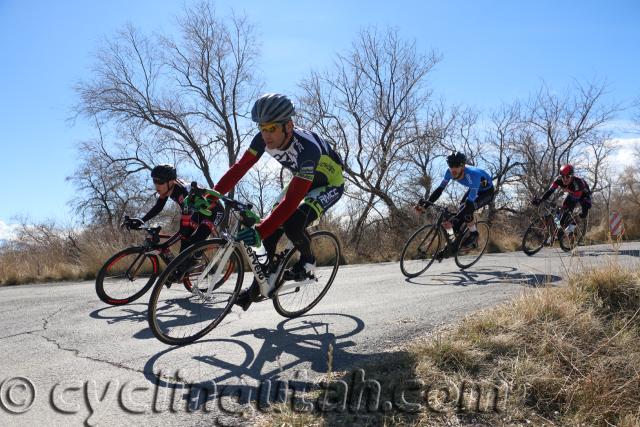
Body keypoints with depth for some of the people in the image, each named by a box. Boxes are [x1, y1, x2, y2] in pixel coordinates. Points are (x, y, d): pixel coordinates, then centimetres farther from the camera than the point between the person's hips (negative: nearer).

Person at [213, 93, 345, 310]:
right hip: (303, 180, 7)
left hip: (330, 183, -6)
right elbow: (239, 168, -18)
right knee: (272, 227, -4)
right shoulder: (264, 138, -22)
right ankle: (260, 283, 12)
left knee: (293, 223, -29)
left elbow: (292, 201, -47)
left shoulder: (307, 148, -41)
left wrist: (259, 231, -53)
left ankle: (307, 262, 1)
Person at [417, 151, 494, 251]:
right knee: (460, 210, -6)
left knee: (467, 210, -28)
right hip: (474, 189, 7)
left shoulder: (472, 175, -42)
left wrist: (453, 219, -55)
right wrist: (426, 203, -31)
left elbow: (470, 202, -46)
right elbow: (440, 188, -18)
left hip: (487, 191, -6)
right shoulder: (450, 172, -24)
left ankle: (473, 234, -4)